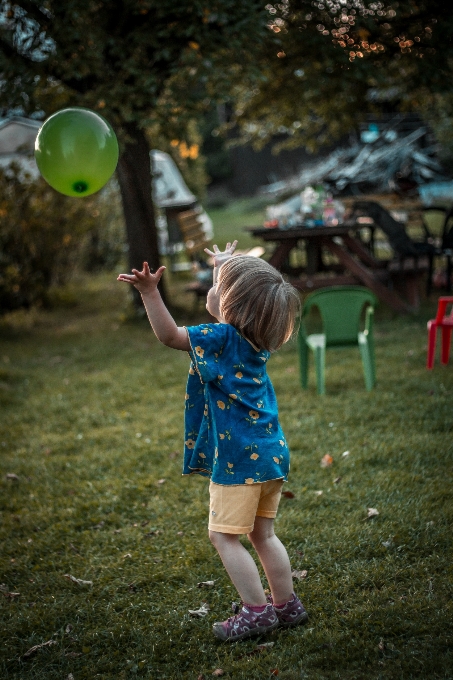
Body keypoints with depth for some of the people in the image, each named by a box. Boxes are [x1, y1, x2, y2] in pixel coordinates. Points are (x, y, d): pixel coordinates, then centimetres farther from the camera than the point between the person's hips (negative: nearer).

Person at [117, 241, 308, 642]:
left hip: (240, 458, -9)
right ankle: (287, 605, 22)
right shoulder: (255, 338, 6)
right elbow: (232, 299, 27)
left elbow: (169, 335, -16)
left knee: (225, 535, 2)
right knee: (262, 534, 17)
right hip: (272, 453, 9)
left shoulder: (222, 338, -16)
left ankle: (256, 611, 4)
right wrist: (228, 265, 31)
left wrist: (150, 292, -19)